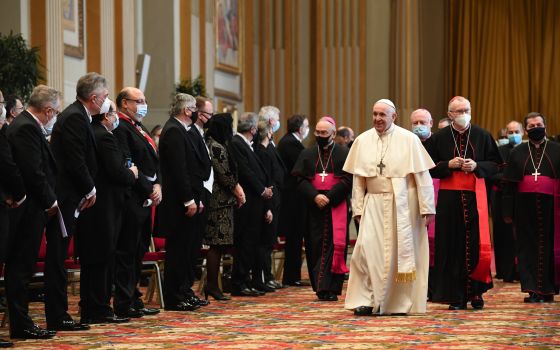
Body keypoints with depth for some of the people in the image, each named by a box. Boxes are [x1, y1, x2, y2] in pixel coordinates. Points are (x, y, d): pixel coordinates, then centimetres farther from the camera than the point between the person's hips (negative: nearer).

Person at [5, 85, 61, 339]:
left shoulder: (24, 125, 15)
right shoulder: (26, 128, -16)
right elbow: (34, 172, -21)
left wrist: (49, 199, 12)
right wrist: (50, 201, -11)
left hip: (29, 208, 10)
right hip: (28, 210, -10)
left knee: (20, 267, 12)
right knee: (21, 267, -4)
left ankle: (20, 322, 18)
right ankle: (20, 325, 0)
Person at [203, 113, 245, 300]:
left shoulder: (217, 145, 17)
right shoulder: (216, 147, -14)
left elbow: (228, 173, 20)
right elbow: (223, 175, -16)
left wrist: (237, 188, 7)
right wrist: (237, 190, -2)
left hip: (221, 201, 10)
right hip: (220, 201, -10)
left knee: (216, 245, 9)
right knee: (217, 244, -7)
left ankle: (211, 284, 11)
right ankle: (212, 285, -3)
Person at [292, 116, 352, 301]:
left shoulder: (344, 153, 2)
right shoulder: (307, 154, 11)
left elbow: (347, 180, -6)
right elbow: (300, 180, 3)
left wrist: (329, 197, -15)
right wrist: (315, 196, -13)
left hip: (336, 207, -3)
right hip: (313, 208, 3)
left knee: (335, 245, -8)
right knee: (316, 246, 2)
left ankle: (331, 288, -7)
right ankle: (319, 287, 9)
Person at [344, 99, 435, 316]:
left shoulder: (408, 139, -4)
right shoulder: (362, 141, 4)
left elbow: (422, 175, -4)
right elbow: (358, 178, 7)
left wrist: (427, 208, -7)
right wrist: (358, 208, 2)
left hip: (403, 204, -2)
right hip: (374, 203, 2)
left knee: (402, 251, 2)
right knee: (367, 247, -11)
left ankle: (401, 302, 14)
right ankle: (366, 300, -5)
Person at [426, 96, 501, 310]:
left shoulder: (482, 136, 6)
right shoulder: (439, 138, 5)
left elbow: (495, 164, 7)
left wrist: (476, 166, -10)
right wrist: (449, 165, -10)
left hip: (475, 196, 0)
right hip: (449, 198, 0)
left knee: (477, 244, -4)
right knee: (452, 246, -1)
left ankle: (476, 292, 9)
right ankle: (456, 297, 4)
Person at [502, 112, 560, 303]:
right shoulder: (517, 152, 11)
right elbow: (509, 185, 9)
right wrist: (508, 211, 3)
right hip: (525, 207, 1)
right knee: (528, 248, 0)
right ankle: (533, 290, 4)